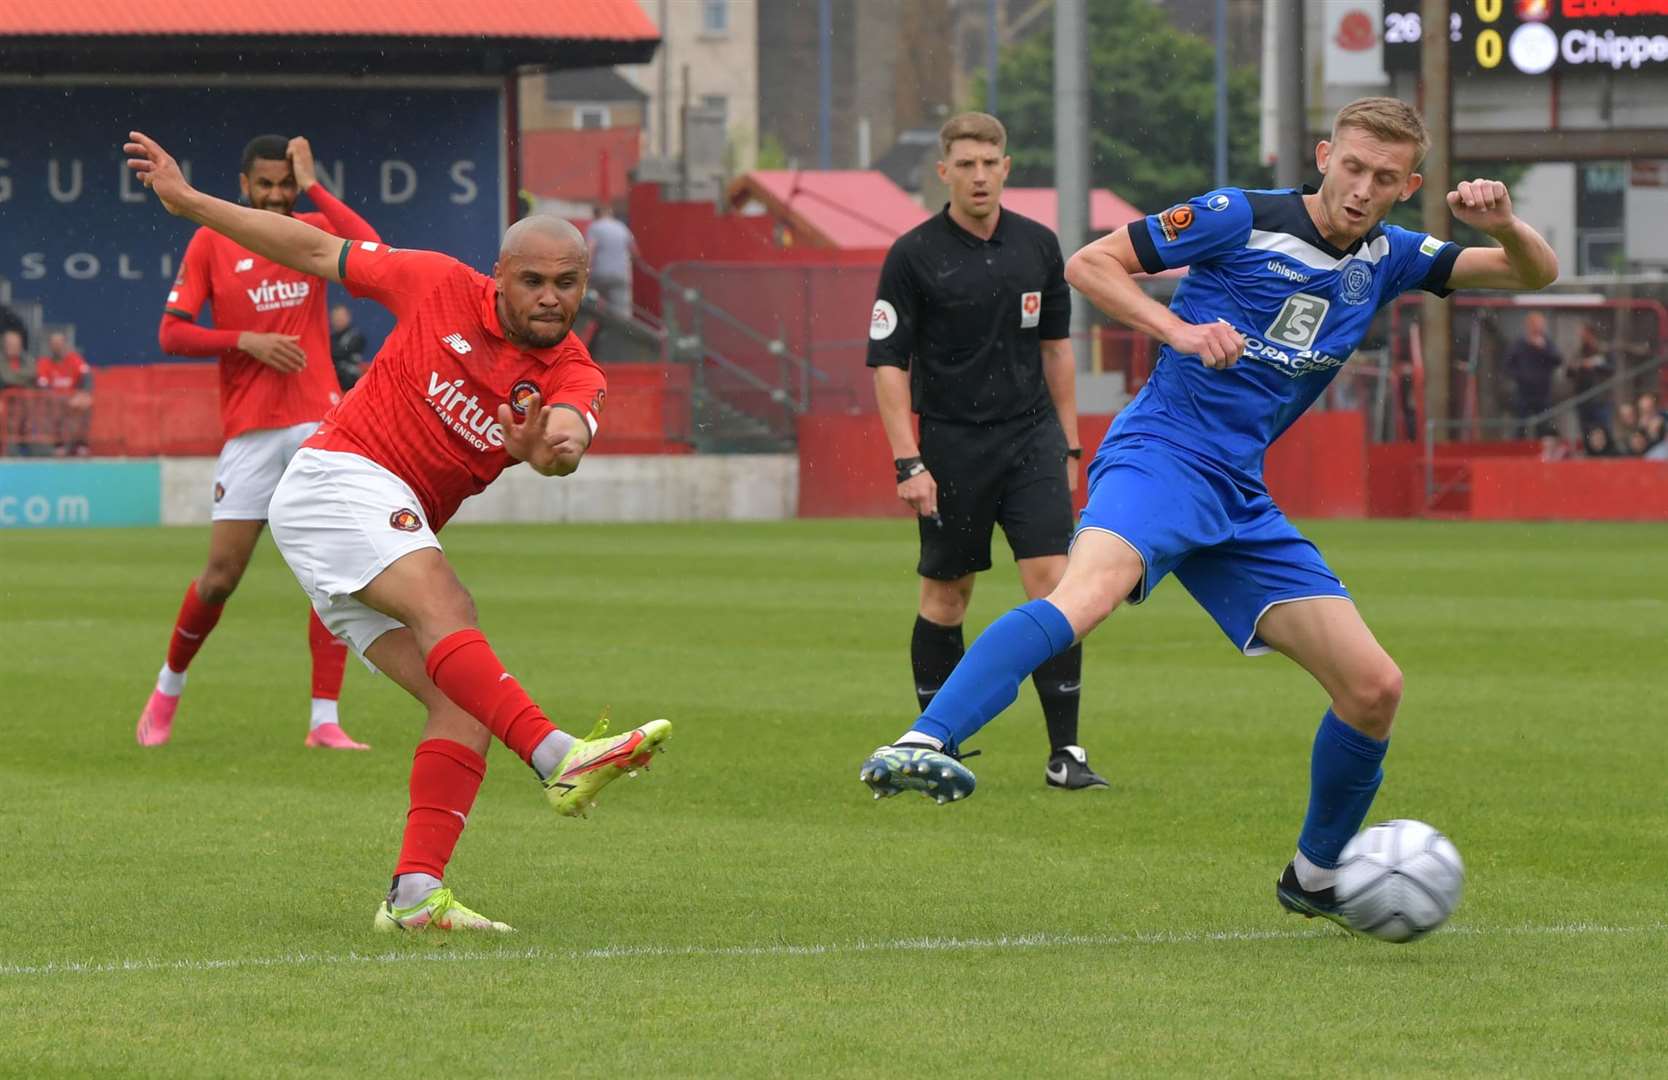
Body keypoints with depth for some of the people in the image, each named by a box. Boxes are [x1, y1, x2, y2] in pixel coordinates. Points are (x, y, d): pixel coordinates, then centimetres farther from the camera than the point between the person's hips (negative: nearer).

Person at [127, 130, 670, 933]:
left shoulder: (575, 376, 4)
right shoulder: (442, 289, -2)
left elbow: (566, 436, -19)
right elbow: (320, 252, 9)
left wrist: (553, 444, -45)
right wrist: (189, 202, 11)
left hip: (397, 530, 6)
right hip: (339, 476, -6)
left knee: (465, 702, -9)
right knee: (444, 606, -30)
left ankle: (415, 892, -17)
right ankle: (559, 756, -51)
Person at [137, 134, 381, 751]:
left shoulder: (314, 230, 8)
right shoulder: (211, 242, 4)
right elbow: (171, 334, 1)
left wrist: (312, 186, -10)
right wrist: (247, 341, -11)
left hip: (320, 421, 1)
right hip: (249, 429, -1)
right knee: (222, 574, -3)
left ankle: (325, 721, -4)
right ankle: (169, 686, 21)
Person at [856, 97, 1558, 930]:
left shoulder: (1385, 259, 13)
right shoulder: (1243, 220, -4)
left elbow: (1536, 274, 17)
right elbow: (1089, 263, -1)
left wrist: (1505, 227, -6)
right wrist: (1180, 330, -15)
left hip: (1240, 501, 7)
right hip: (1163, 454, -7)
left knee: (1374, 688, 3)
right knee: (1091, 588, -38)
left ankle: (1316, 878, 24)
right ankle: (921, 746, -53)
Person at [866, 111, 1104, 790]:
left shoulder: (1039, 246, 6)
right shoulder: (913, 256, -5)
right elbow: (887, 363, -6)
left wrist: (1068, 445, 14)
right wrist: (908, 463, -13)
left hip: (1032, 438, 2)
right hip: (951, 446, -2)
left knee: (1052, 582, -9)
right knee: (945, 596, 6)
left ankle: (1065, 752, -7)